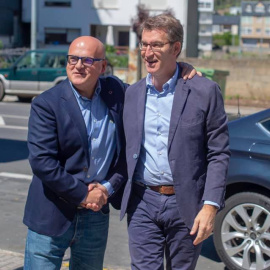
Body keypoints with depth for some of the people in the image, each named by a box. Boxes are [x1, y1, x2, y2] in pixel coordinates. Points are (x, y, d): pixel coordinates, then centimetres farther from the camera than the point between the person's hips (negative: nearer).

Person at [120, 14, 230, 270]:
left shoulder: (204, 91, -5)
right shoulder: (132, 94, 7)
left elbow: (219, 154, -6)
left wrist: (210, 206, -12)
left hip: (185, 204, -2)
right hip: (143, 203, 2)